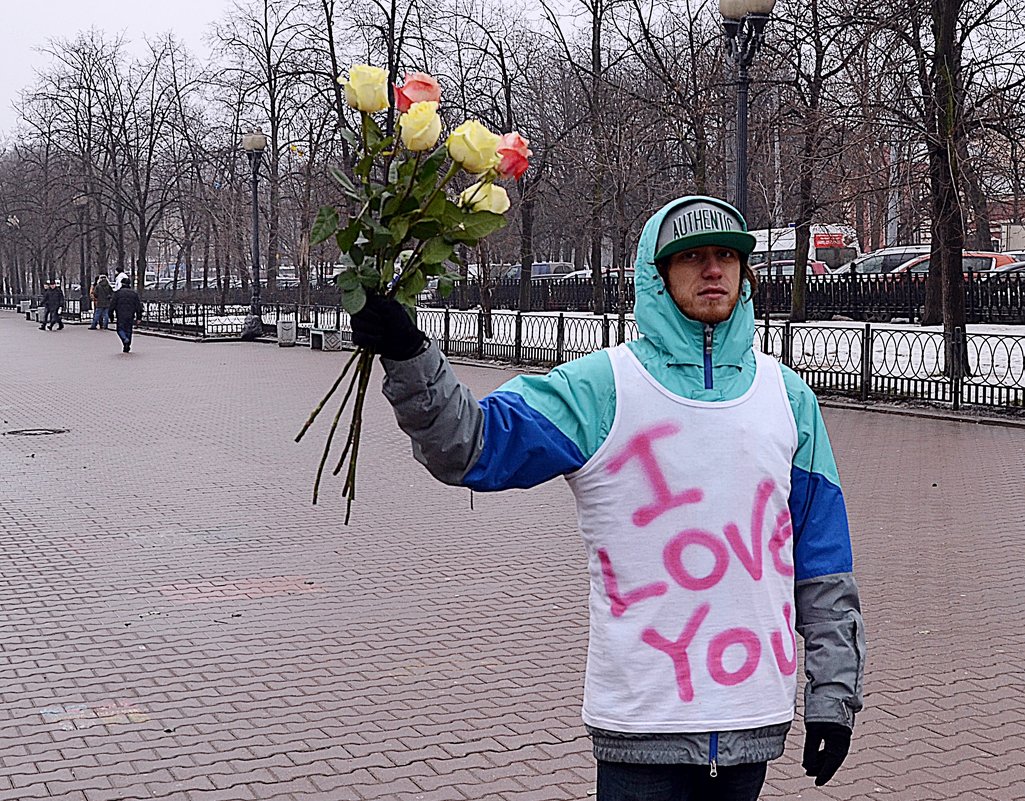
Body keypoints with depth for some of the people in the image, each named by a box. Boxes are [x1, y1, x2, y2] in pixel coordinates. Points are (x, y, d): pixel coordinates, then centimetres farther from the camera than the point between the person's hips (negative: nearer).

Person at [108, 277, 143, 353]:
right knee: (128, 330, 10)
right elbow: (138, 306, 7)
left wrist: (111, 315, 7)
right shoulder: (134, 293, 7)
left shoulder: (117, 293, -2)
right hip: (130, 316, 3)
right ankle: (126, 348, 10)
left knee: (120, 329, 10)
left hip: (120, 316, -3)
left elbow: (112, 305, -2)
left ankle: (125, 339, -21)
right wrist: (139, 317, 11)